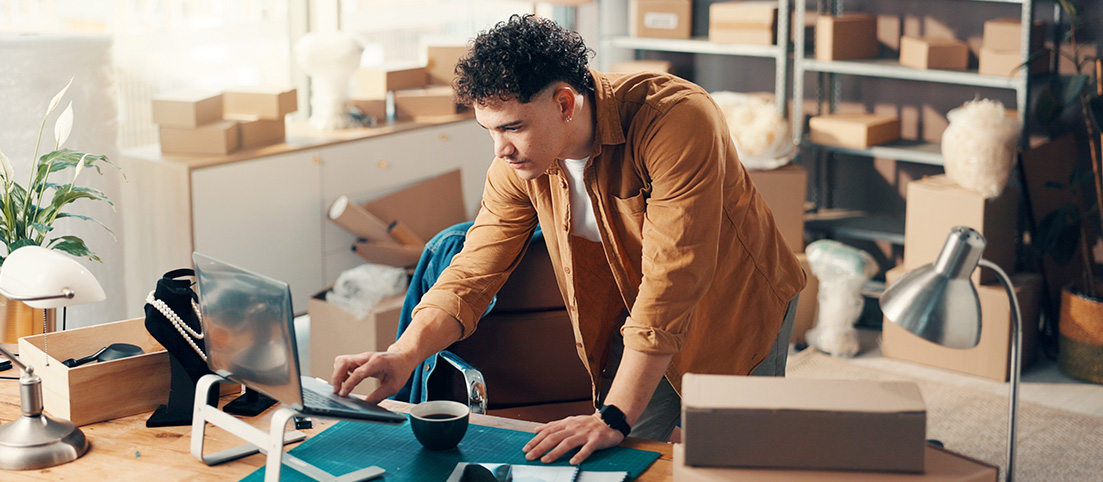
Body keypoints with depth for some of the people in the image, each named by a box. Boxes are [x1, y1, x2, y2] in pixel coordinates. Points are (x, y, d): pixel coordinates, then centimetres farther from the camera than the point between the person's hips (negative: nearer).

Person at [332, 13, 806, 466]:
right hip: (636, 321, 4)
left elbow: (671, 282, -37)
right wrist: (404, 354, -30)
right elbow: (474, 273, -12)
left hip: (735, 312, -4)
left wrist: (615, 418, -36)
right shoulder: (517, 163, -16)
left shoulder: (678, 119, -35)